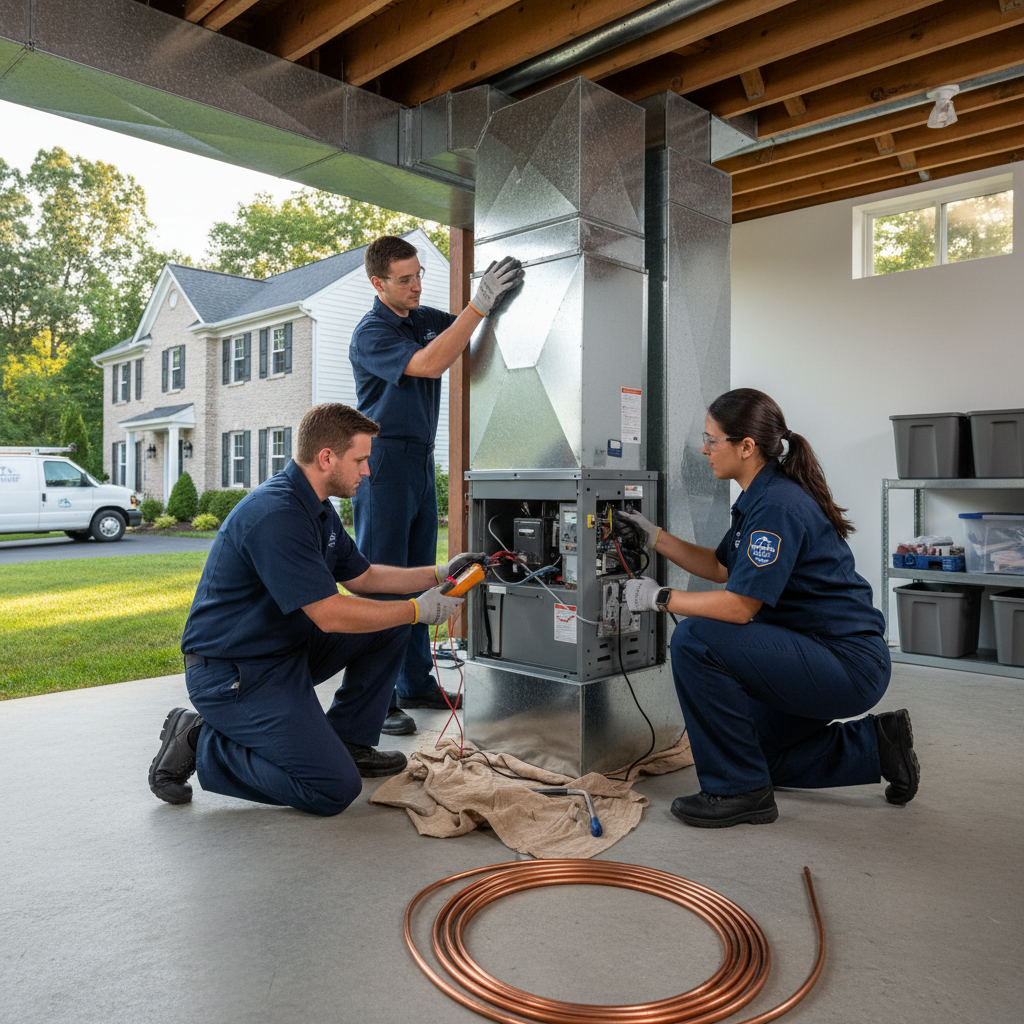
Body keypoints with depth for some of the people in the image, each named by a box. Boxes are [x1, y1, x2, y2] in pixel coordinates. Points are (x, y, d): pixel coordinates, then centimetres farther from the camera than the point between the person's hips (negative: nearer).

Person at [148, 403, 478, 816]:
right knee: (334, 788, -15)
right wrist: (419, 610, -16)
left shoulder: (316, 507, 7)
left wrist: (437, 574, 7)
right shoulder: (276, 515, -26)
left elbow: (362, 578, 16)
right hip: (231, 672, -10)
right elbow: (330, 614, -26)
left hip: (288, 648, 10)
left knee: (390, 627, 3)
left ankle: (347, 741, 14)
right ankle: (201, 743, -1)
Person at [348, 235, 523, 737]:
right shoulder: (370, 334, -10)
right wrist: (479, 304, -24)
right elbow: (428, 364, -23)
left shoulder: (426, 318, 14)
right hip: (384, 460, -8)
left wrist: (498, 295, 0)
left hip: (421, 460, 8)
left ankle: (416, 683, 22)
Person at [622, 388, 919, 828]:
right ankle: (875, 744, 24)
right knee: (749, 750, 22)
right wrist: (657, 538, 11)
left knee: (694, 640, -23)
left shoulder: (778, 505, -24)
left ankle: (740, 791, -9)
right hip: (826, 659, 11)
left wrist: (661, 598, -16)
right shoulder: (761, 496, 7)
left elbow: (740, 606, -27)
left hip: (849, 667, -10)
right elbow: (722, 567, 17)